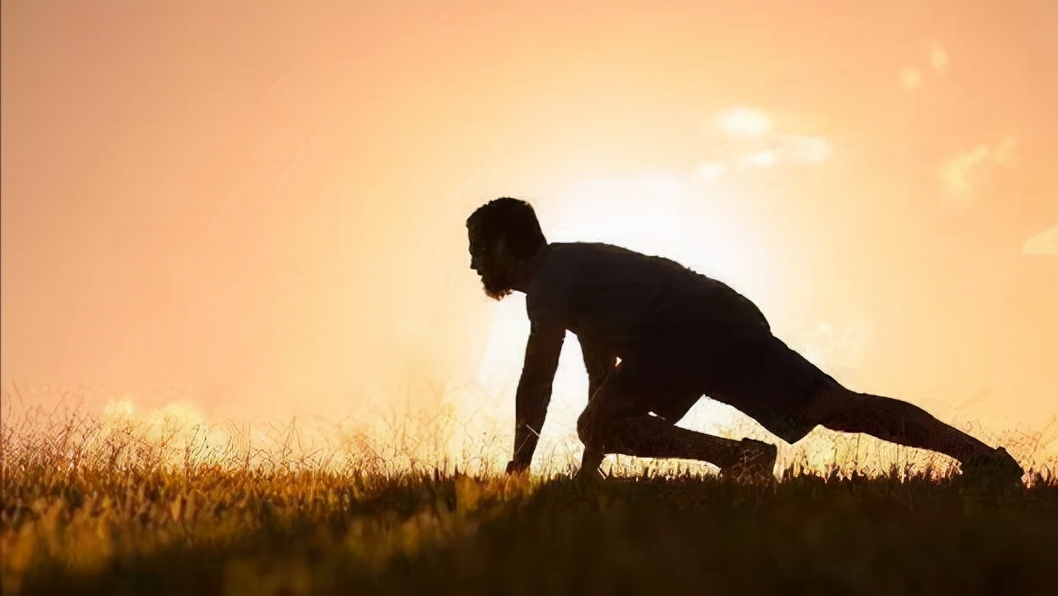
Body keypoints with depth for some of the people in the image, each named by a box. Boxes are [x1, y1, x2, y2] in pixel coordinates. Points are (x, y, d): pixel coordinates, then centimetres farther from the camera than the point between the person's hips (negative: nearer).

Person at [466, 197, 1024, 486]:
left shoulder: (550, 275, 3)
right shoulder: (575, 267, 31)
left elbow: (537, 382, -7)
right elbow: (604, 375, 34)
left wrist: (518, 467, -2)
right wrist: (589, 468, 34)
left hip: (686, 325, -9)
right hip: (726, 317, 9)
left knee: (599, 425, -9)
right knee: (837, 406, -3)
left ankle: (733, 454, -24)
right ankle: (981, 455, -17)